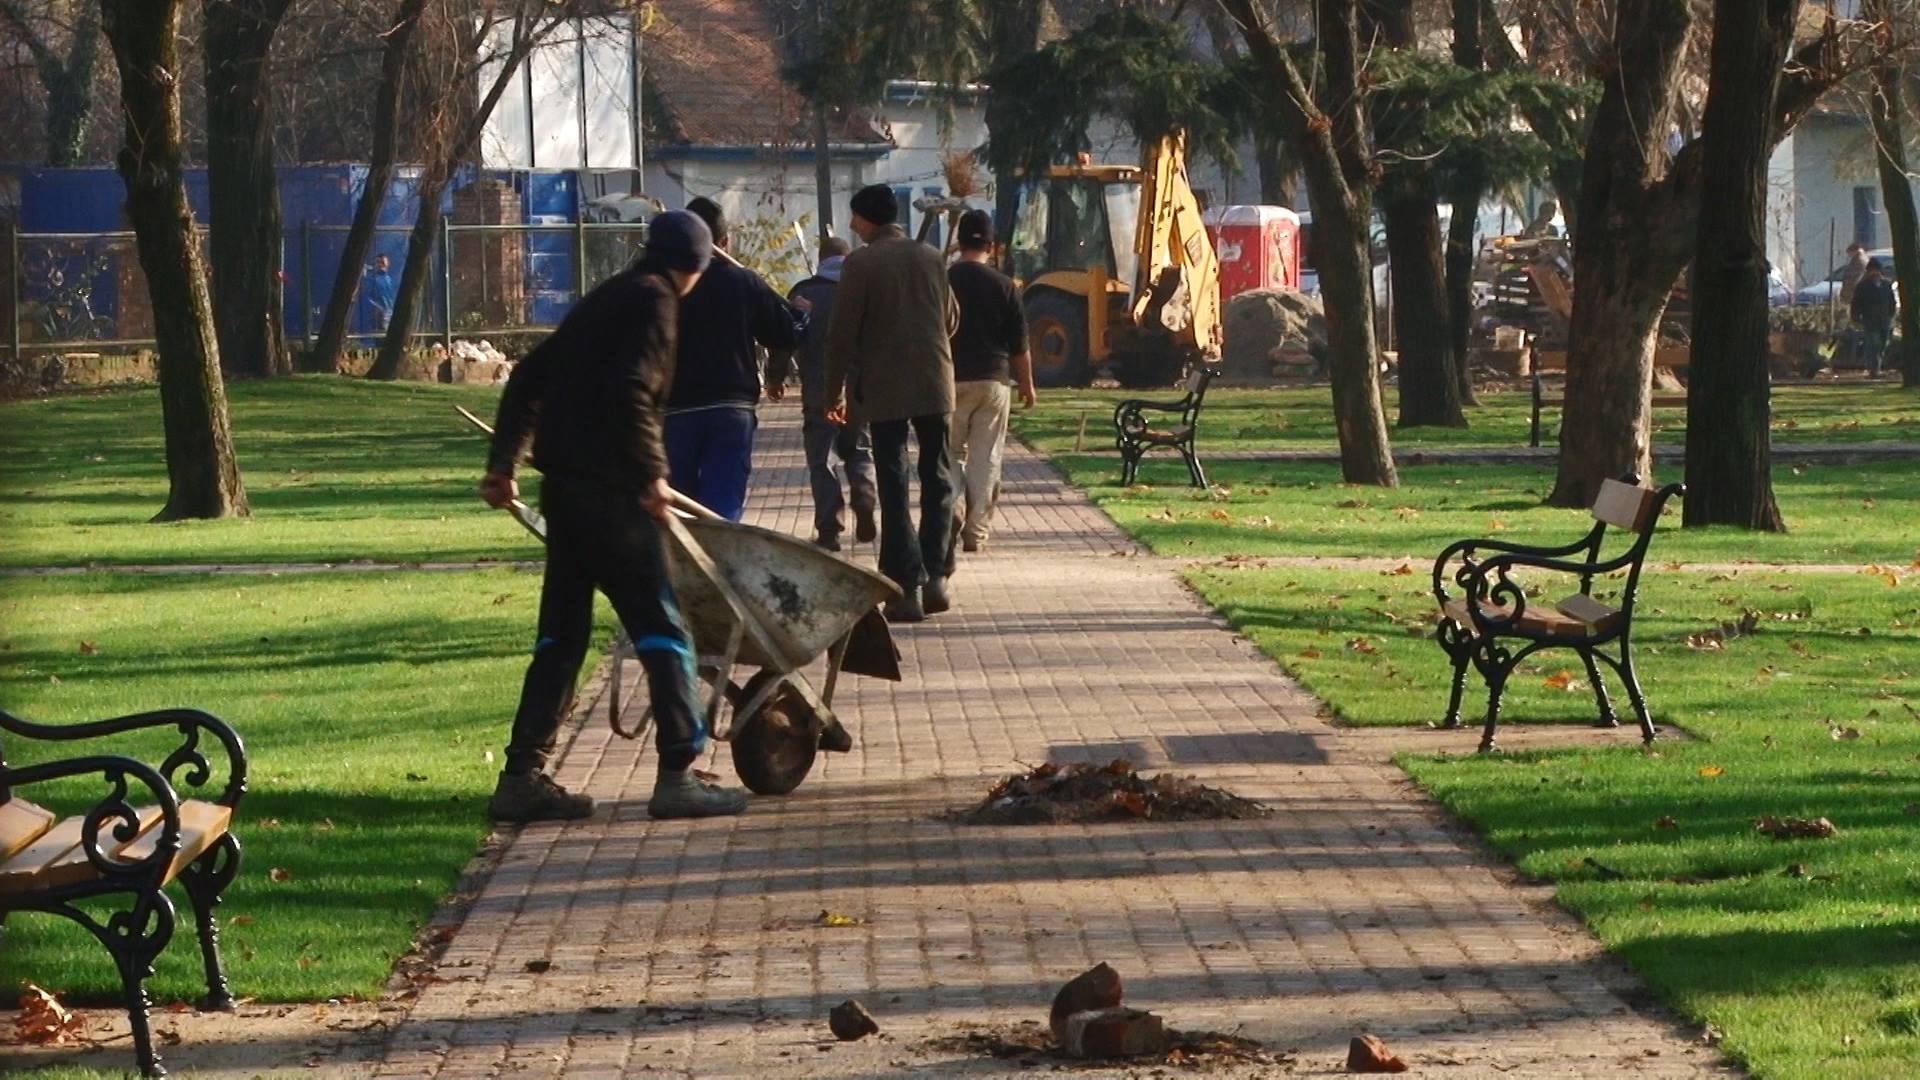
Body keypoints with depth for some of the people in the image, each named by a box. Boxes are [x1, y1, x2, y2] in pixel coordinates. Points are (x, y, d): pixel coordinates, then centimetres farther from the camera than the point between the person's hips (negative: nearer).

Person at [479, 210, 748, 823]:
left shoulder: (605, 300, 20)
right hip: (611, 490, -9)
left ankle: (523, 776, 10)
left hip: (564, 486, 9)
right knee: (660, 628, -5)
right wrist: (653, 472, -17)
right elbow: (630, 392, -21)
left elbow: (528, 379, 21)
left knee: (562, 633, 12)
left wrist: (502, 462, 21)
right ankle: (677, 776, -10)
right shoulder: (655, 302, -6)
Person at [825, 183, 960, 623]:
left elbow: (842, 333, -8)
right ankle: (936, 576, 8)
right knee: (937, 480, 13)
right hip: (935, 386, 3)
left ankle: (907, 587, -6)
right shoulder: (932, 259, 6)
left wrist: (835, 391, 1)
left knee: (894, 488, -1)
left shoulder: (861, 264, -8)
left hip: (885, 390, -3)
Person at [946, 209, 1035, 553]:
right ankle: (976, 531, 2)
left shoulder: (941, 282, -3)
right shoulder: (1003, 285, -3)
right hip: (993, 380, 0)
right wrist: (1026, 384, 12)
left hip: (951, 380, 0)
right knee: (985, 457, 4)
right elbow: (1019, 341, 1)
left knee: (951, 450, 14)